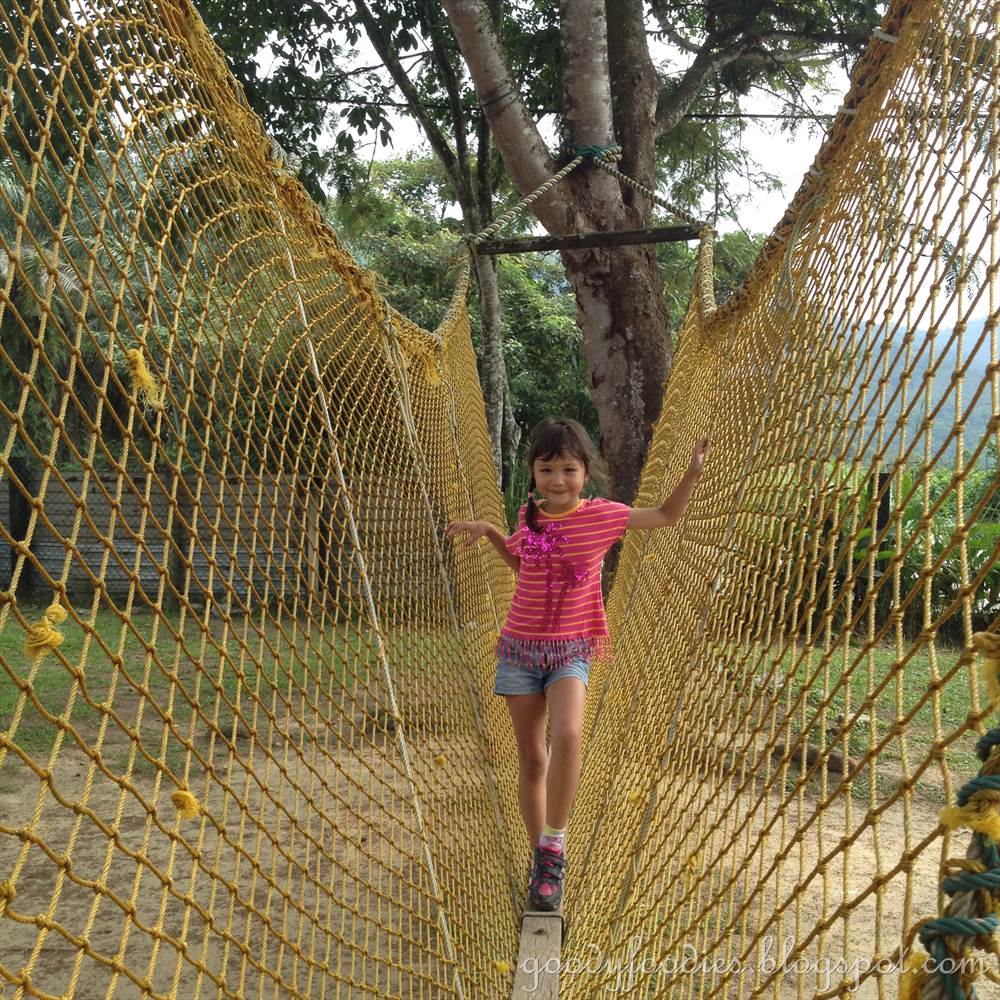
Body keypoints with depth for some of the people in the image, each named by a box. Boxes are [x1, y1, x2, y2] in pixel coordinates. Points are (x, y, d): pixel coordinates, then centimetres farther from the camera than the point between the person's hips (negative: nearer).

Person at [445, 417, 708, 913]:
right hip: (520, 648, 3)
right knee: (530, 759, 6)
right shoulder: (529, 515, 2)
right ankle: (541, 860, 22)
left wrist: (693, 470, -3)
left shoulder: (602, 514, -6)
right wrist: (488, 530, 11)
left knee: (567, 737, -29)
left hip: (571, 650, -3)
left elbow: (666, 515, 8)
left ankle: (554, 843, -9)